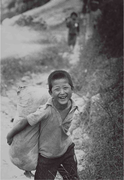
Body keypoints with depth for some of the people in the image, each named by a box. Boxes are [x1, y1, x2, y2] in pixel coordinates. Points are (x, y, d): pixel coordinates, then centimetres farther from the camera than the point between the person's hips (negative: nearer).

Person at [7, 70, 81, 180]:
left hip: (67, 149, 5)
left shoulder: (72, 107, -18)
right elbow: (25, 122, -23)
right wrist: (10, 135, -12)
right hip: (47, 156, -5)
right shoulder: (47, 111, -34)